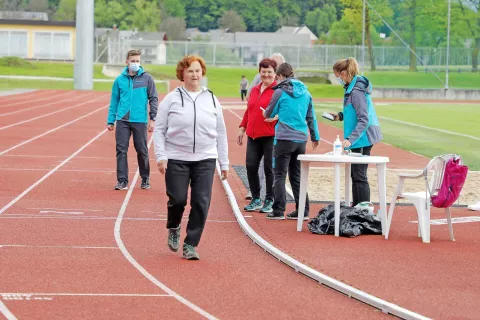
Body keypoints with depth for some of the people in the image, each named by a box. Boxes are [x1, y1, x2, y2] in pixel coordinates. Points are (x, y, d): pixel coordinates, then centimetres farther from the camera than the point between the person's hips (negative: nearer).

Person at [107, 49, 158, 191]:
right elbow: (114, 101, 9)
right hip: (122, 121, 1)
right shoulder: (120, 80, 5)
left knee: (142, 151, 7)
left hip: (140, 121, -1)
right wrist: (110, 121, 7)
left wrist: (152, 118, -5)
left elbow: (153, 99, 2)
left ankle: (145, 179, 23)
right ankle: (122, 181, 3)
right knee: (121, 150, -2)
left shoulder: (146, 78, 0)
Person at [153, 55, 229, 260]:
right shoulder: (171, 99, 2)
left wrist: (224, 162, 11)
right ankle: (174, 229, 27)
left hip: (205, 160, 2)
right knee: (177, 200, -6)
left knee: (201, 203, -6)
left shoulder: (212, 100, 10)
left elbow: (221, 133, 13)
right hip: (176, 159, -2)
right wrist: (161, 156, -9)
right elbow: (159, 130, 2)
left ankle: (191, 245, 5)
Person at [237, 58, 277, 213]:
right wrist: (242, 128, 19)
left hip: (270, 136, -6)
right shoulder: (254, 90, 17)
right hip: (253, 136, 6)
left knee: (269, 168, 0)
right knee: (251, 166, 1)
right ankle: (256, 199, 15)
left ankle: (269, 201, 11)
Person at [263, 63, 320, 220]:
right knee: (296, 176, 13)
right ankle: (303, 211, 11)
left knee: (279, 175, 1)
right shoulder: (305, 92, 9)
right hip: (301, 139, 5)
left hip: (284, 138, -5)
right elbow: (311, 117, 14)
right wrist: (315, 136, 24)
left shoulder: (280, 92, -7)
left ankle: (278, 211, -1)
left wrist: (266, 114, 29)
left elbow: (269, 114, 5)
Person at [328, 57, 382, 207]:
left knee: (359, 176, -7)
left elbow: (363, 120, -24)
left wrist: (350, 139, -30)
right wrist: (340, 116, 12)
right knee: (356, 175, 16)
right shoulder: (351, 88, 10)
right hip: (360, 138, 10)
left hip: (362, 138, -10)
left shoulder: (356, 91, -20)